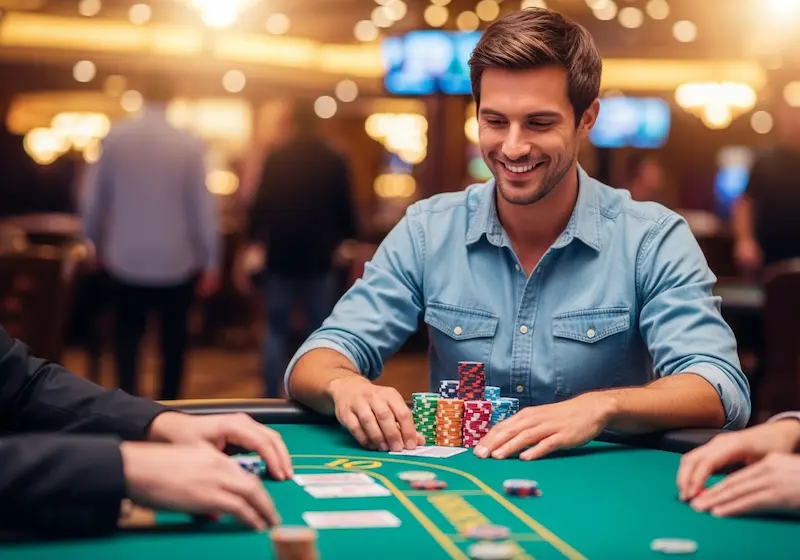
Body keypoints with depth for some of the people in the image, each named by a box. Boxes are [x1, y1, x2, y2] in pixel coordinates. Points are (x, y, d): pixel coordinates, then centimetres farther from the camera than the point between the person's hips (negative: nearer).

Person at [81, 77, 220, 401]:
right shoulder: (190, 144, -10)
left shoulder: (114, 138, -4)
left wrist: (95, 242, 17)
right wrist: (211, 262, 0)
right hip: (177, 260, -1)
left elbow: (93, 199, 1)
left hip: (125, 259, 1)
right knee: (174, 338, 16)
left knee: (127, 335, 17)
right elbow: (203, 206, -8)